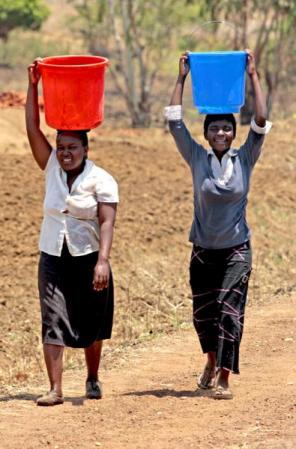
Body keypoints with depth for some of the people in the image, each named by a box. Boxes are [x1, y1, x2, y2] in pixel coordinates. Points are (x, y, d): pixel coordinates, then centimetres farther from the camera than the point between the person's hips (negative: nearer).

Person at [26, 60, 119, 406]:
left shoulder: (101, 181, -8)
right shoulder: (52, 168, 3)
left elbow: (106, 222, -16)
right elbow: (32, 129, -2)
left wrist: (103, 261, -27)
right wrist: (33, 87, -9)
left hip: (88, 258, -3)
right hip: (53, 258, 3)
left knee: (91, 325, 10)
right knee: (52, 322, -8)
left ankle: (93, 380, 30)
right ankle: (55, 389, -12)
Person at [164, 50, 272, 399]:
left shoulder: (244, 160, -2)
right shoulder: (197, 158, -1)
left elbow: (261, 122, -11)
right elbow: (174, 121, -5)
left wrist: (253, 78, -12)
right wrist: (181, 79, -6)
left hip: (236, 251, -2)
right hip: (203, 252, 2)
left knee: (229, 311, -14)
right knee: (203, 315, 12)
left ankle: (224, 379, -17)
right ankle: (212, 361, 40)